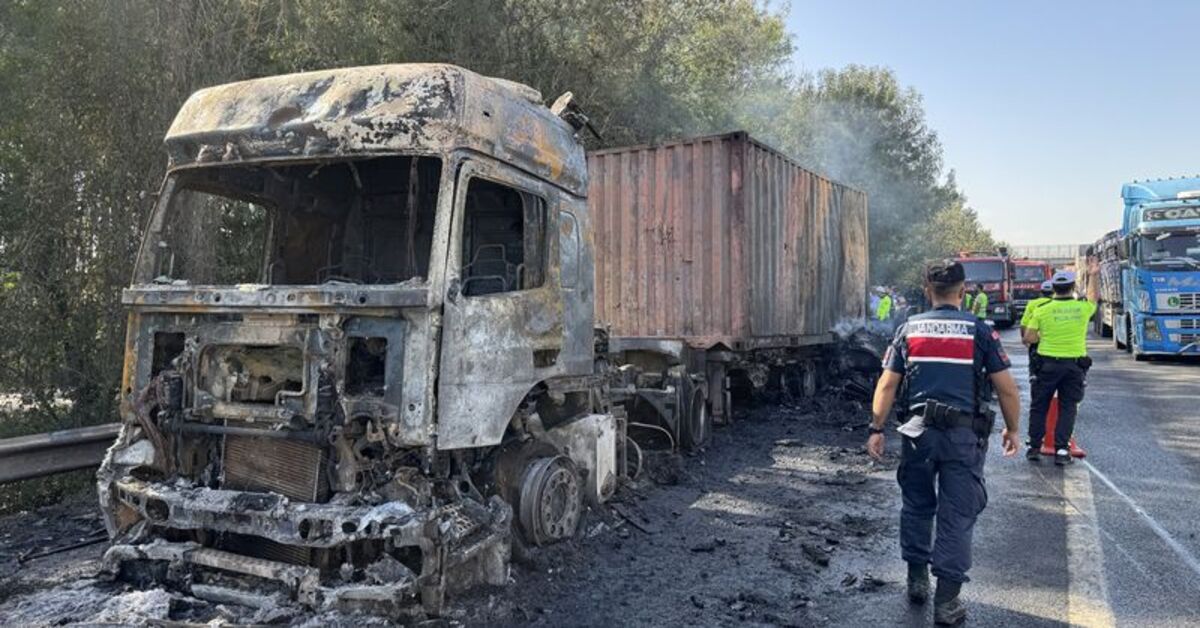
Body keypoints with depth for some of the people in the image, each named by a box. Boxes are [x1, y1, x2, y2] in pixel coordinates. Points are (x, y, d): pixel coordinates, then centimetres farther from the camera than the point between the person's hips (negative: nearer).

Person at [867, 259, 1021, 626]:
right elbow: (1006, 388, -1)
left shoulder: (909, 329, 5)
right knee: (957, 516, 5)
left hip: (917, 430, 2)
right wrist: (1013, 429, 13)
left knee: (916, 506, 19)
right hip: (963, 433, -2)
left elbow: (887, 385, 2)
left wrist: (876, 429, 7)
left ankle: (917, 580, 29)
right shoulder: (979, 330, -1)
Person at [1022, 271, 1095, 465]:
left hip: (1048, 363, -1)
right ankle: (1061, 450, 5)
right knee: (1068, 407, 8)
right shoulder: (1084, 308, -3)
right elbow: (1093, 298, 22)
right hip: (1075, 364, 1)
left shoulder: (1042, 310, -7)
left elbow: (1029, 338, -7)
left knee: (1039, 406, 10)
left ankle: (1034, 447, 14)